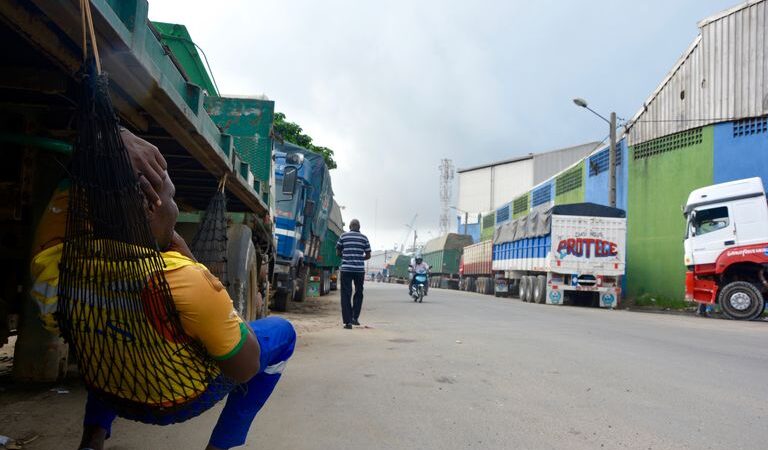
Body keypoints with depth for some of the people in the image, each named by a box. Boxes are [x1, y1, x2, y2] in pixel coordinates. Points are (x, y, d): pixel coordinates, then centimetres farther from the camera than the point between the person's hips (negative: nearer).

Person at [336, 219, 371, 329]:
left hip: (346, 269, 0)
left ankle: (348, 321, 0)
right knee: (358, 293, 17)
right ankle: (355, 317, 11)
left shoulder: (343, 236, 3)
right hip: (359, 270, 1)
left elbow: (338, 252, 9)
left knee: (346, 295, 4)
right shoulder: (364, 238, 4)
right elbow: (368, 255, 6)